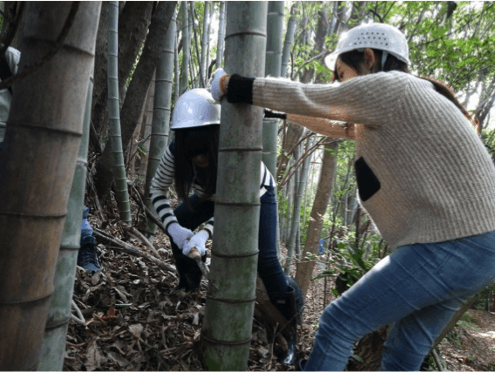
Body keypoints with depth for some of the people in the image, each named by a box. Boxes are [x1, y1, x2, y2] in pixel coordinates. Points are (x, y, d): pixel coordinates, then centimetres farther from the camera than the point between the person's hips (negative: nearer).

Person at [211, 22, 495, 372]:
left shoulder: (388, 85, -12)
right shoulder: (407, 96, 18)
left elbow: (300, 97, -8)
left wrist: (230, 85, 2)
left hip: (447, 250, -10)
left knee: (339, 322, -1)